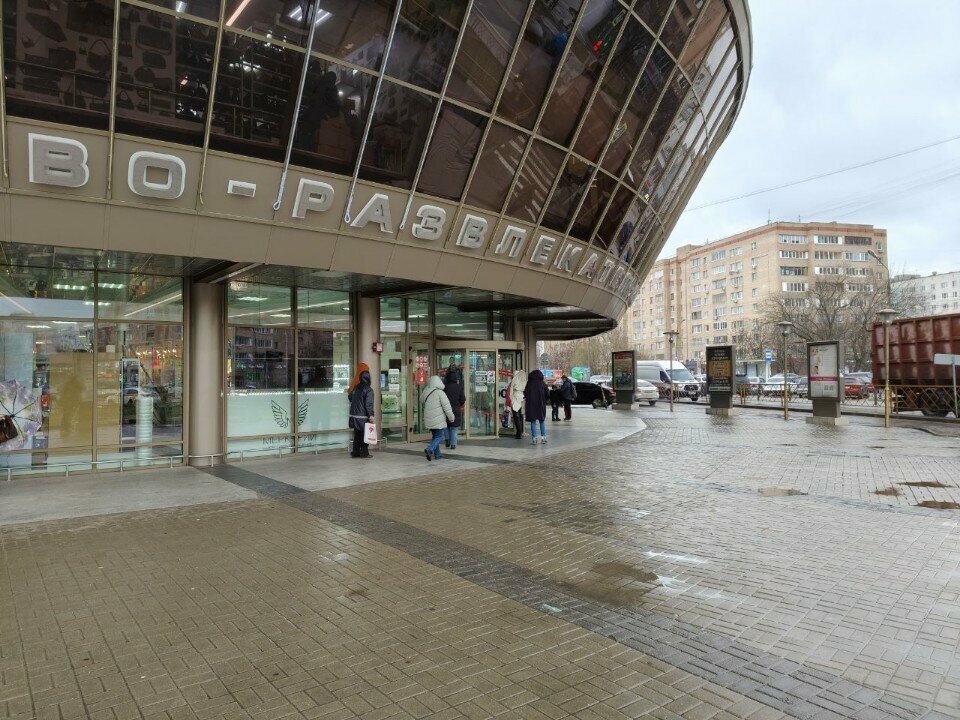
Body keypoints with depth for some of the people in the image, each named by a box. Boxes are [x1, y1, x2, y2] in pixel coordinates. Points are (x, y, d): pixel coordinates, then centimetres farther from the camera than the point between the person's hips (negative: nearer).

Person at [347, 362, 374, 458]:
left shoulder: (356, 388, 8)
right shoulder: (368, 389, -12)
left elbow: (350, 397, 22)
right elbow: (369, 404, -18)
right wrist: (371, 415, -18)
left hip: (354, 415, 7)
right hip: (363, 416, -7)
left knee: (357, 435, 13)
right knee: (365, 435, 0)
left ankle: (355, 452, 15)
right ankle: (364, 452, 1)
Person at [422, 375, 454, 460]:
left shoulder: (425, 393, 7)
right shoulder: (440, 393, -12)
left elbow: (423, 407, 20)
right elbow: (447, 407, -12)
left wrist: (423, 418, 35)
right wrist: (451, 418, -2)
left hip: (429, 420, 6)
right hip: (439, 420, -6)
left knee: (435, 436, 17)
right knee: (439, 436, 2)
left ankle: (437, 454, 15)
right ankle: (429, 449, -18)